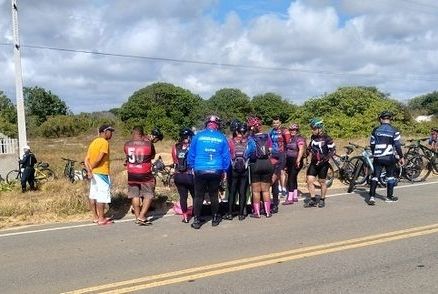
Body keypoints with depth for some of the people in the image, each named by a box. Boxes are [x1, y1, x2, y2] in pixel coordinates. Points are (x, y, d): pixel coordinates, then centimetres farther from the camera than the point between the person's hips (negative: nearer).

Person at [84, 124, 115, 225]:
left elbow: (86, 159, 7)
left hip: (93, 173, 9)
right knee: (102, 196, -3)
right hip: (102, 173, -9)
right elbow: (99, 159, -21)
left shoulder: (93, 142, 15)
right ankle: (101, 219, 0)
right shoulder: (104, 142, -12)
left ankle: (95, 217, 20)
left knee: (93, 195, 12)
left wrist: (89, 170, -4)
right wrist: (92, 168, -7)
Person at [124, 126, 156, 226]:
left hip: (131, 175, 3)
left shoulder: (127, 145, -3)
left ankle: (137, 217, 21)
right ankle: (142, 217, 0)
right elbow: (153, 156, 6)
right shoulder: (148, 144, -11)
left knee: (135, 195, 15)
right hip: (145, 175, -3)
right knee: (148, 195, 8)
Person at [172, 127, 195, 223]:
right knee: (195, 196, 11)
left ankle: (185, 216, 14)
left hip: (178, 176, 3)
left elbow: (175, 161, 3)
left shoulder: (175, 147, -2)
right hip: (190, 176, -3)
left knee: (183, 196, 11)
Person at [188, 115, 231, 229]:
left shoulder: (198, 136, -1)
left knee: (199, 196, 6)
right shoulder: (221, 137, 2)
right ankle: (215, 218, 23)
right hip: (216, 171, 1)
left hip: (200, 171, -1)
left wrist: (191, 167, 12)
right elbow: (226, 156, 5)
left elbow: (191, 153, 2)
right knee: (214, 195, 14)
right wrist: (225, 170, 13)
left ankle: (196, 220, 7)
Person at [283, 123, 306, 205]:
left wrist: (298, 160, -30)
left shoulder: (300, 139, -9)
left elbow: (301, 150, -20)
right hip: (289, 161, 8)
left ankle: (290, 198, -11)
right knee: (293, 178, 14)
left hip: (295, 162, -8)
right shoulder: (290, 139, 16)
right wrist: (286, 162, 20)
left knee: (291, 178, -12)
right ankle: (295, 197, 23)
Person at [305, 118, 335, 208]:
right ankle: (313, 200, 7)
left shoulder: (326, 138, -13)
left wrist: (324, 159, -19)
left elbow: (332, 151, -12)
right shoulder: (313, 137, 5)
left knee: (322, 182, 6)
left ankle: (322, 200, 22)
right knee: (309, 181, -3)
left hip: (323, 164, -5)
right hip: (314, 163, 5)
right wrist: (311, 153, 11)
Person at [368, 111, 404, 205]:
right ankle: (389, 197, 19)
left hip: (378, 157, 1)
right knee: (390, 176, 12)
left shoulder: (376, 130, 2)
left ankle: (372, 197, -7)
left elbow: (372, 144, 7)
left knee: (375, 176, 3)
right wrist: (401, 157, 4)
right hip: (389, 157, -1)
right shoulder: (394, 131, -5)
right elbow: (397, 145, -6)